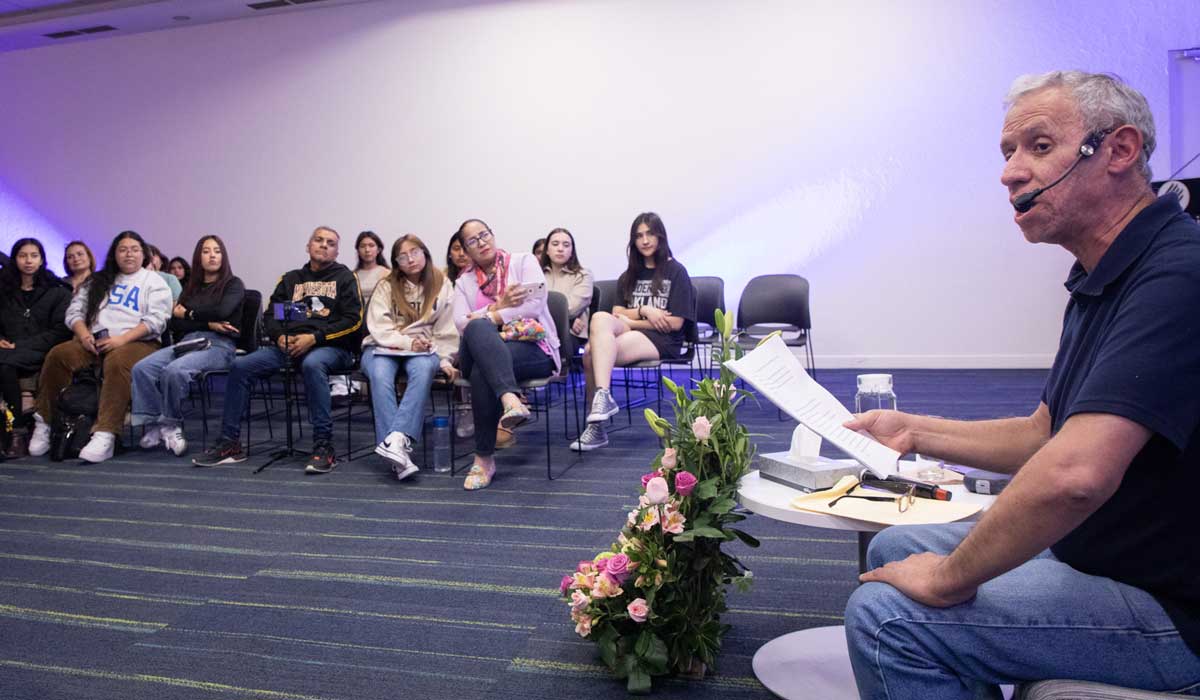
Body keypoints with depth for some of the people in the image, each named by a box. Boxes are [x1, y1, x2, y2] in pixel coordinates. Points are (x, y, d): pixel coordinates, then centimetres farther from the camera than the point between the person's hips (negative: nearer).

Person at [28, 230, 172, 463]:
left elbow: (156, 319, -4)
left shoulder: (154, 281, 12)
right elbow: (75, 311, 16)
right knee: (58, 354, -24)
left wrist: (122, 339, -16)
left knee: (117, 361, -38)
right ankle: (44, 423, -16)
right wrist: (84, 335, -5)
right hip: (96, 342, 4)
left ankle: (105, 436, -44)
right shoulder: (99, 281, 25)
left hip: (137, 342, -4)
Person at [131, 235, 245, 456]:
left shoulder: (233, 285, 11)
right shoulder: (191, 288, 24)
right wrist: (208, 323, -6)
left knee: (174, 370, -34)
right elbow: (173, 323, 10)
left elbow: (222, 311, -10)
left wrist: (188, 314, 3)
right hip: (186, 342, 5)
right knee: (142, 368, -24)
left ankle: (171, 423, -13)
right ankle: (154, 424, -18)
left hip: (219, 345, -5)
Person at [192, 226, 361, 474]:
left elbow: (353, 320, -2)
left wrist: (314, 338, -13)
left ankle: (324, 447, -36)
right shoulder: (290, 279, 22)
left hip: (331, 346, -5)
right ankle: (229, 444, -8)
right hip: (289, 345, 5)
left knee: (312, 364, -39)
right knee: (240, 366, -16)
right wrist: (281, 337, -4)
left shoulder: (344, 277, 9)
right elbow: (270, 316, 20)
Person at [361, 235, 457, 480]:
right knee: (380, 375, -35)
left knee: (423, 369, -37)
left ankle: (396, 440, -47)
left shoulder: (442, 285, 7)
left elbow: (446, 329, 4)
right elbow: (378, 327, -3)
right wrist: (407, 342, -17)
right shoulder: (386, 286, 6)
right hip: (384, 347, 0)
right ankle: (400, 450, -43)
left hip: (423, 349, 0)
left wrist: (445, 359, -9)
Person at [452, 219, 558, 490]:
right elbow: (461, 323, 4)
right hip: (484, 349, 2)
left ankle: (484, 458, -36)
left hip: (532, 348, -2)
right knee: (478, 329, -38)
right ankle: (509, 400, -58)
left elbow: (534, 305, -5)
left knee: (482, 372, -37)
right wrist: (498, 307, -10)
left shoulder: (523, 262, 13)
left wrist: (486, 319, -9)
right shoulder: (464, 282, 22)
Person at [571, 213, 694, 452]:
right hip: (629, 333, 5)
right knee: (600, 317, -30)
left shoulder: (675, 271, 6)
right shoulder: (629, 277, 23)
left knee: (593, 353, -30)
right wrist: (643, 311, -5)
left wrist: (629, 319, -3)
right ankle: (602, 396, -38)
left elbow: (675, 322, -3)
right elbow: (617, 314, 14)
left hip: (663, 341, -5)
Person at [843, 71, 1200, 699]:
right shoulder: (1102, 281, 9)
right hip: (1088, 550, 10)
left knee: (885, 615, -20)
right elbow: (1044, 435, 16)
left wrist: (950, 576, -23)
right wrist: (915, 432, 6)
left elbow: (1073, 473, -37)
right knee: (894, 549, 15)